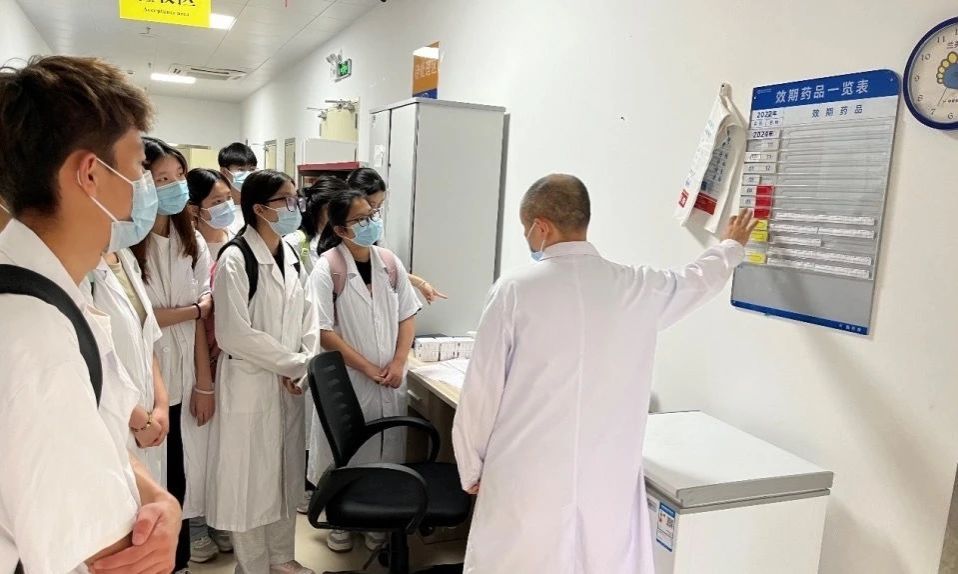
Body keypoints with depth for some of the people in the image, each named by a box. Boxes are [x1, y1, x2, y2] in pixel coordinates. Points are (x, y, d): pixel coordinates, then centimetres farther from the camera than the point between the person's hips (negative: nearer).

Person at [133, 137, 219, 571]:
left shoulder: (191, 242, 4)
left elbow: (201, 319, 2)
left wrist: (204, 383, 1)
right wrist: (197, 308, -5)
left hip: (184, 379, 5)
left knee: (181, 474, 14)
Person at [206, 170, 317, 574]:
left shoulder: (291, 255, 8)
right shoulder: (235, 259, -14)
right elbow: (233, 334, -19)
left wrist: (303, 366, -6)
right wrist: (294, 363, -13)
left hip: (290, 384, 7)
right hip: (250, 385, -6)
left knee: (286, 472, 16)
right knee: (251, 477, 6)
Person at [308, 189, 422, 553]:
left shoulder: (389, 262, 1)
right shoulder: (327, 268, -12)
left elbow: (408, 315, 6)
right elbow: (323, 331, -15)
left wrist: (398, 363, -6)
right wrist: (368, 368, -15)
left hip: (390, 380, 4)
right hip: (346, 379, -4)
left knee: (385, 451, 12)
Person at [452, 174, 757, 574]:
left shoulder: (515, 290, -9)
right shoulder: (640, 288, 1)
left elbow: (481, 391, -4)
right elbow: (697, 280, 23)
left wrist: (471, 470, 11)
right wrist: (732, 246, 46)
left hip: (525, 483, -2)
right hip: (608, 486, 3)